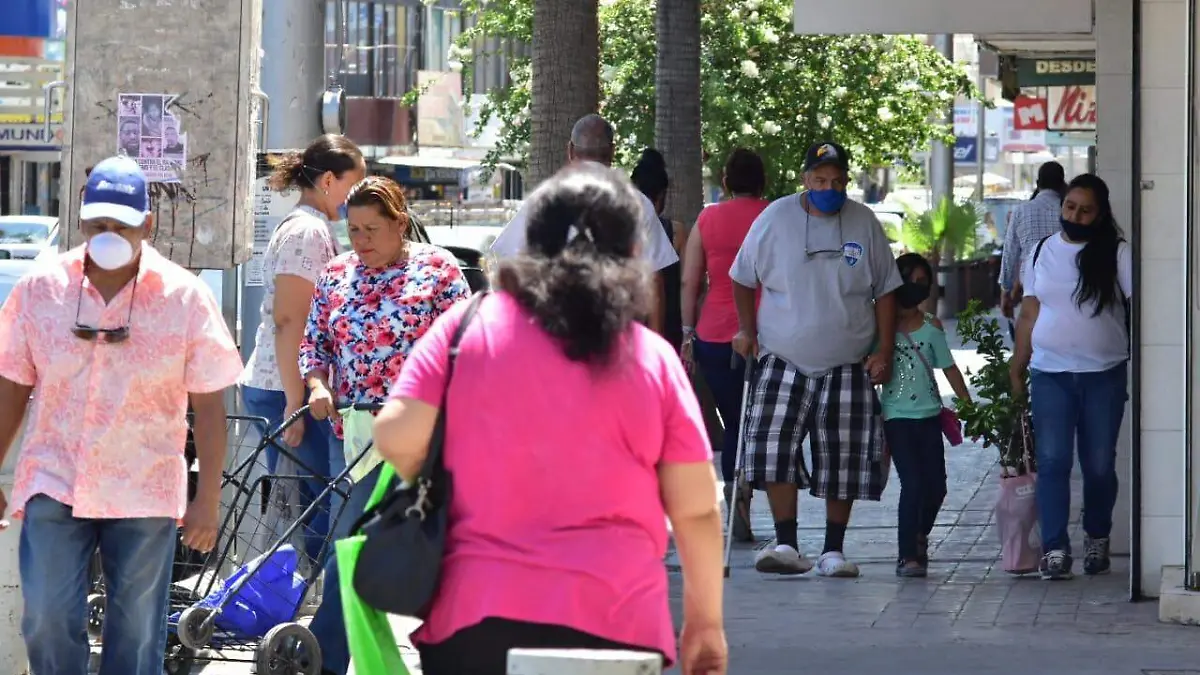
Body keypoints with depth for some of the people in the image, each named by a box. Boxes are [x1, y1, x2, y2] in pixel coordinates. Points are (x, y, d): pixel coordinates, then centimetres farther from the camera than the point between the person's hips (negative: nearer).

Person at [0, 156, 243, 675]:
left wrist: (207, 500, -4)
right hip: (54, 484, 1)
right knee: (47, 622, -9)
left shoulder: (184, 296, -2)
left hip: (144, 494, -1)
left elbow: (208, 404, -1)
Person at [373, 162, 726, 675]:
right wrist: (706, 621, 14)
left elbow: (396, 437, -5)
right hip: (617, 624, 0)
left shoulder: (467, 328, 0)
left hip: (477, 616, 0)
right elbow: (696, 509, 3)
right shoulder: (655, 360, 2)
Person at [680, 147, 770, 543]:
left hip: (714, 336, 2)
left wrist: (687, 334, 9)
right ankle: (743, 485, -22)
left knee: (734, 425, 13)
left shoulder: (708, 220, 6)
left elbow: (689, 282, 5)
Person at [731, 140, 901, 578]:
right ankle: (786, 544, -9)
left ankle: (834, 551, 12)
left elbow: (885, 291, 9)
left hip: (847, 366, 1)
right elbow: (743, 279, 11)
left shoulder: (864, 223, 3)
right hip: (784, 361, -1)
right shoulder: (775, 218, -1)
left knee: (844, 459, 2)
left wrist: (884, 352, 3)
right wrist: (747, 330, 6)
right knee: (775, 447, -14)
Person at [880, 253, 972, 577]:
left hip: (929, 416, 3)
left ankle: (919, 538, 28)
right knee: (913, 484, -13)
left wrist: (968, 405, 5)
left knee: (936, 486, 3)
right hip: (897, 416, -3)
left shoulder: (931, 326, 7)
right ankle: (907, 555, -8)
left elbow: (949, 367, 9)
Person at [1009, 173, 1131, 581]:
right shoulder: (1042, 253, 10)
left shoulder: (1117, 255, 1)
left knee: (1099, 465, 6)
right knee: (1052, 461, -8)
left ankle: (1097, 539, 24)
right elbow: (1030, 314, 13)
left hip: (1104, 375, -1)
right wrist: (1017, 368, 11)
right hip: (1050, 375, 1)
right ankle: (1054, 549, -9)